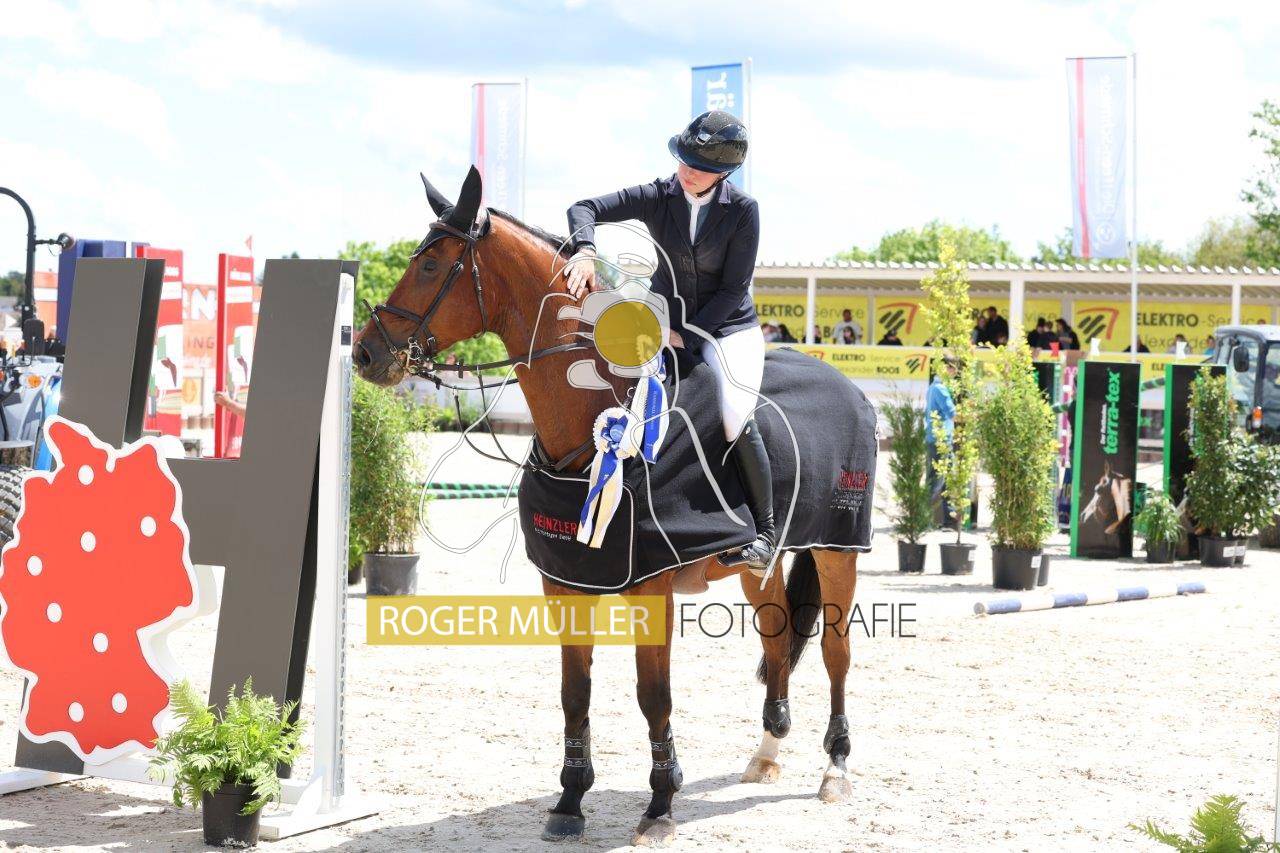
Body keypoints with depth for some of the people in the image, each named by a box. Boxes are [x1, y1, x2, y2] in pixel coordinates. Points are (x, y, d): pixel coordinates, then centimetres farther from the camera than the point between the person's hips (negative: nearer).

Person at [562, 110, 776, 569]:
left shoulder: (742, 210, -13)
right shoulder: (657, 197, -7)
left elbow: (734, 288, -12)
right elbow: (585, 208, -11)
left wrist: (686, 335, -18)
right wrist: (585, 251, -32)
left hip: (728, 327, -3)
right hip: (664, 320, 4)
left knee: (736, 418, -24)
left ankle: (764, 529, -8)